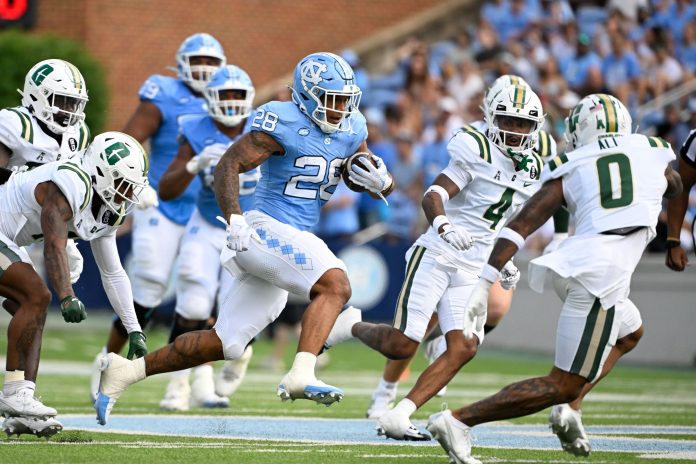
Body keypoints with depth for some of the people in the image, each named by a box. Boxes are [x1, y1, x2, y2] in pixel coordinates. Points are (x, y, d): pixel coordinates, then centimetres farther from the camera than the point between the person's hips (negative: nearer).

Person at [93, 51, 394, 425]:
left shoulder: (350, 131, 11)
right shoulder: (285, 123, -12)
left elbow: (381, 184, 19)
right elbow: (229, 165, -17)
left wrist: (380, 181, -6)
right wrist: (234, 219, -31)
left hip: (291, 243, 8)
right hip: (266, 229, -8)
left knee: (224, 344, 9)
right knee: (335, 284, -30)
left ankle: (126, 371, 17)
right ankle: (301, 375, -40)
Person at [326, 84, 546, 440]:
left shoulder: (531, 171, 11)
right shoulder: (477, 152, -11)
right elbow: (433, 196, -20)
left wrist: (504, 262, 16)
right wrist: (444, 225, -40)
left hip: (471, 272, 6)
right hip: (435, 258, -6)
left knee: (464, 349, -12)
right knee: (402, 346, -10)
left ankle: (397, 416, -10)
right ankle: (351, 325, 23)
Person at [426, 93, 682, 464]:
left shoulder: (569, 170, 14)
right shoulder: (652, 151, 14)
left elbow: (520, 226, 3)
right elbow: (675, 188, 38)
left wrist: (483, 286, -1)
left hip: (575, 265, 5)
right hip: (600, 279, -5)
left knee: (630, 332, 34)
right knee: (562, 386, 1)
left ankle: (569, 411, 17)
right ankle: (458, 420, -10)